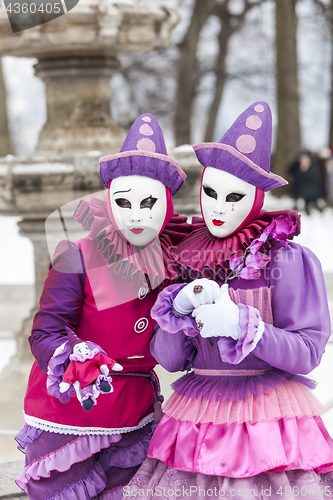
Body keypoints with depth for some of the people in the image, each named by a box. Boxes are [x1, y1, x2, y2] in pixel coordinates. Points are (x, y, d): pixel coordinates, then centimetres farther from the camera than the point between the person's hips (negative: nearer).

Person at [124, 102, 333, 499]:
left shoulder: (285, 259, -6)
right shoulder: (186, 259, 8)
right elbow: (169, 359, 7)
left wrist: (241, 325, -19)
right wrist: (179, 309, -11)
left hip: (270, 416, -4)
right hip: (197, 417, 4)